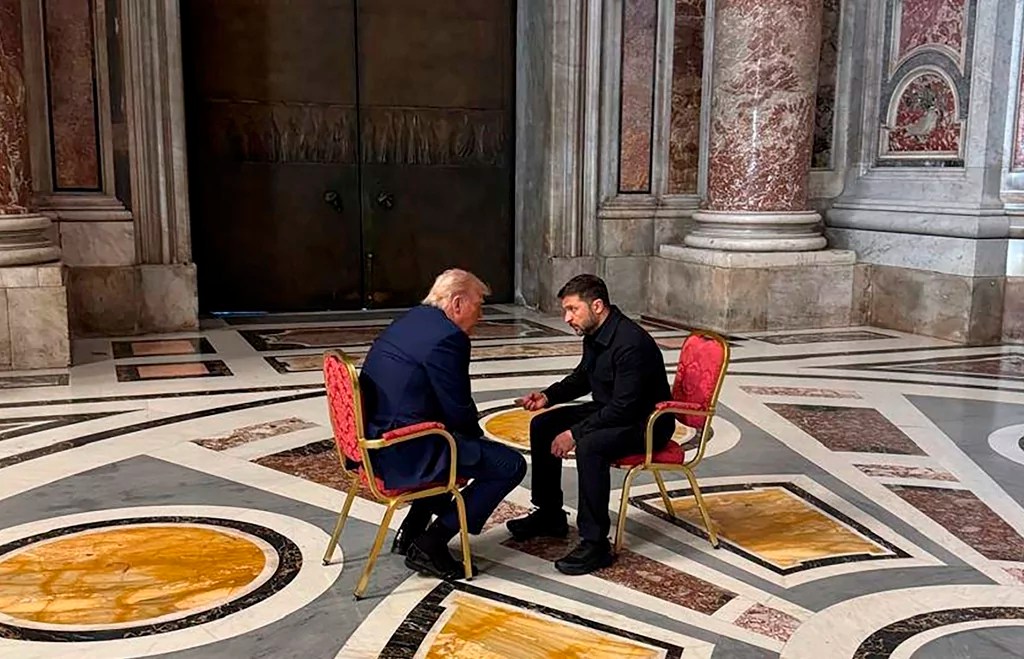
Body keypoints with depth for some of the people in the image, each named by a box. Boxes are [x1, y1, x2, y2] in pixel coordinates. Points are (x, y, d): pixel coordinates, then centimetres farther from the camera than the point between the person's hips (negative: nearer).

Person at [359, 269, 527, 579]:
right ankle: (430, 545, 0)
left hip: (373, 442, 10)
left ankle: (412, 531, 29)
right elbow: (459, 411, -14)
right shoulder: (447, 337, -17)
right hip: (405, 452, -10)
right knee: (511, 465, -4)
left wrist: (472, 432, 17)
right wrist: (477, 434, 8)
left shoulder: (410, 319, 13)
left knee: (467, 444, 32)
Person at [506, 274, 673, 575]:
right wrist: (549, 396, 1)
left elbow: (623, 408, -30)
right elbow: (583, 377, 18)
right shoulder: (594, 335, 1)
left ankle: (595, 544, -24)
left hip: (645, 423, -10)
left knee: (589, 446, -35)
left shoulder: (631, 343, -28)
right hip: (610, 411, 10)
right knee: (543, 425, 5)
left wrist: (575, 433, -27)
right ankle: (549, 515, 18)